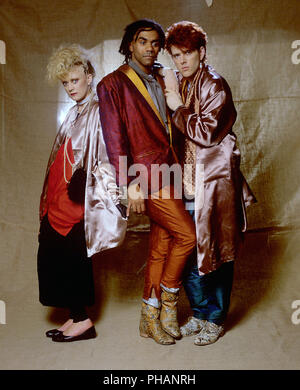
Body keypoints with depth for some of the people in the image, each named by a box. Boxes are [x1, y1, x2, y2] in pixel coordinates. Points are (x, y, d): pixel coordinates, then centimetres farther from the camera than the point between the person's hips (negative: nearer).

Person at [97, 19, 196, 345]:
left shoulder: (160, 80, 17)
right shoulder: (113, 84, -3)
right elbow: (114, 138, -10)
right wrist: (130, 184, -15)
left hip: (166, 174, 7)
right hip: (145, 177, -7)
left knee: (161, 247, 9)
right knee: (187, 234, -10)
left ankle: (150, 318, 22)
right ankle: (168, 300, 13)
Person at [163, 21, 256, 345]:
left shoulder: (215, 85, -6)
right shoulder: (180, 87, 15)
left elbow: (207, 133, -16)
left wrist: (178, 109, -9)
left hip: (213, 186, -7)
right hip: (186, 187, 7)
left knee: (215, 255, 5)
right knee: (187, 255, 11)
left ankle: (215, 320, 22)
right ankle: (200, 313, 30)